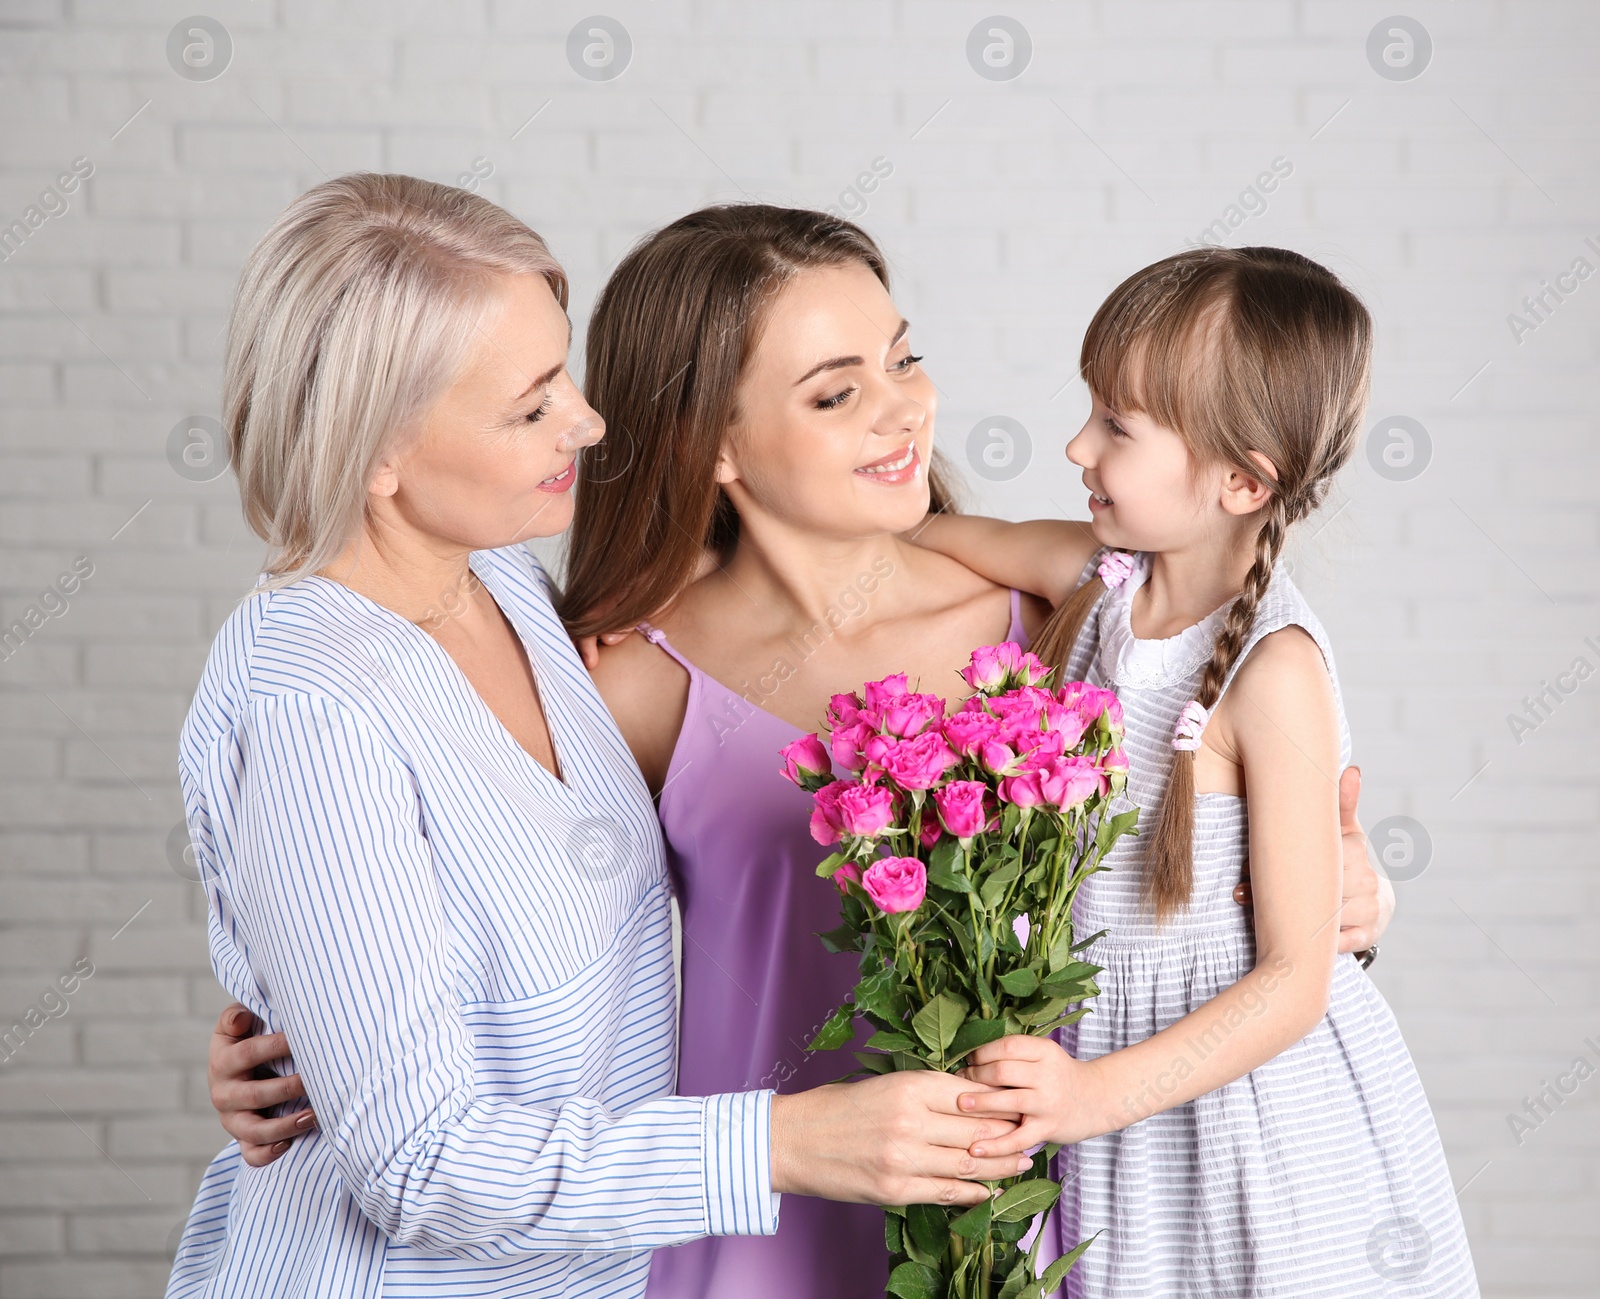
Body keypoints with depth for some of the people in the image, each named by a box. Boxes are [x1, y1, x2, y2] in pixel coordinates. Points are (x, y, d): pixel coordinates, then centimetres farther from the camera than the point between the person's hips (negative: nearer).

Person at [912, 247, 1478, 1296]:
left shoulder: (1275, 671, -22)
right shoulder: (1096, 577, -4)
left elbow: (1296, 979, -20)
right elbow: (942, 533, 18)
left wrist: (1099, 1094, -27)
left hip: (1249, 1087, -6)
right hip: (1096, 1064, 6)